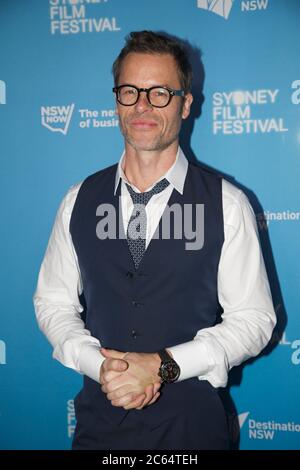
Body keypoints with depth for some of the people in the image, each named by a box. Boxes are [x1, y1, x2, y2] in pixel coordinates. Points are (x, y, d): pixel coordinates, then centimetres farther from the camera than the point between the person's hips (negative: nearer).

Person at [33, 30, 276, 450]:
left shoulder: (227, 204, -8)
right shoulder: (79, 200, 1)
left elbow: (253, 319, -7)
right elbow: (53, 302, 5)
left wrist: (163, 365, -17)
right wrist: (98, 364, -12)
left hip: (193, 420, -2)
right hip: (100, 415, 2)